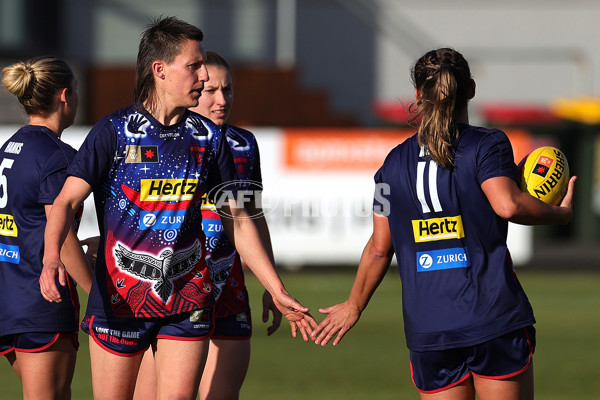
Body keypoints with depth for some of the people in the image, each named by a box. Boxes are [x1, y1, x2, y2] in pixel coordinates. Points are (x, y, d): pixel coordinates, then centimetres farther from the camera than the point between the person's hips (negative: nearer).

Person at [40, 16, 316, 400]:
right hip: (121, 298, -3)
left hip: (188, 299, 3)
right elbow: (67, 201, -12)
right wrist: (51, 257, -32)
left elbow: (238, 221, 12)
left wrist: (279, 293, 9)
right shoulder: (114, 131, -5)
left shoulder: (208, 137, 6)